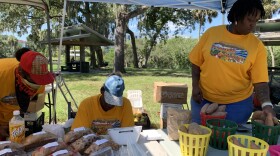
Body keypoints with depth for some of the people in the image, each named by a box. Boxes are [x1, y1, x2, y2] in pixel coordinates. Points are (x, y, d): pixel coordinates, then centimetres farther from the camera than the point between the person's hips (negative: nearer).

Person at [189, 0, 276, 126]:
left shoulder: (257, 46, -5)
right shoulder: (212, 33, -4)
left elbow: (260, 80, -7)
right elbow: (196, 62, 3)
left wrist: (266, 104, -21)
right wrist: (195, 86, -6)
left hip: (237, 103, 0)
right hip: (204, 99, 1)